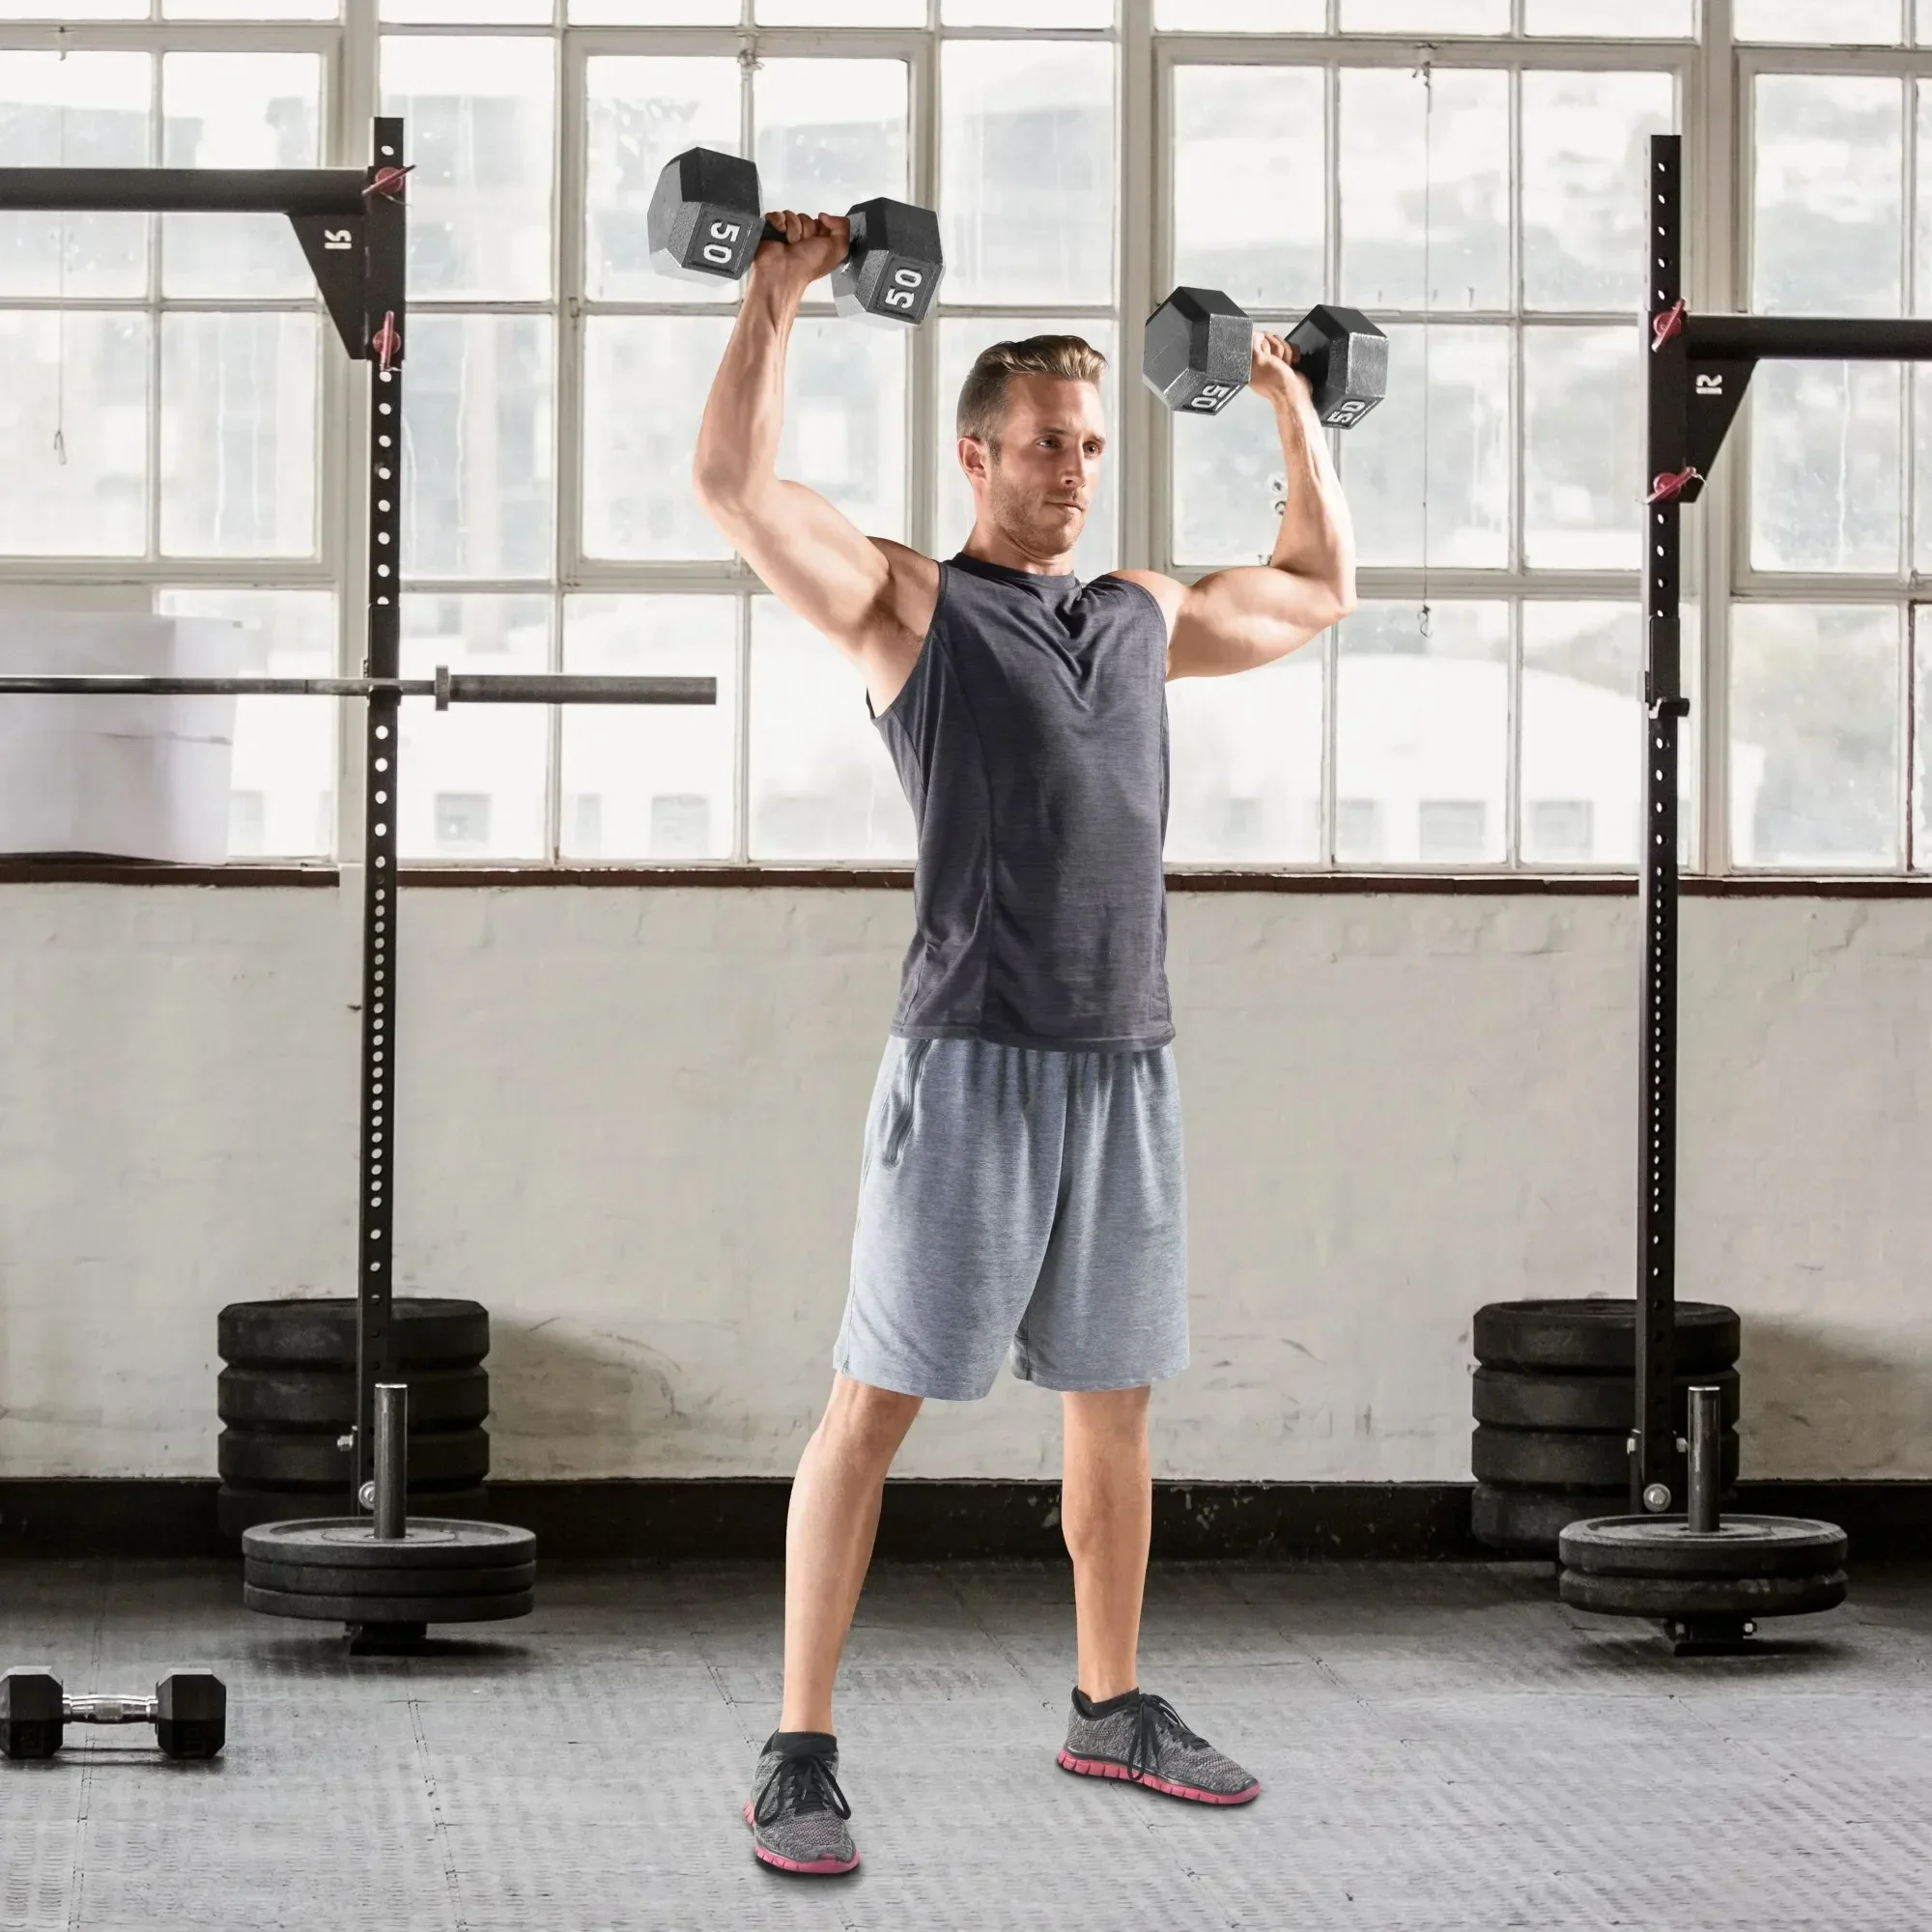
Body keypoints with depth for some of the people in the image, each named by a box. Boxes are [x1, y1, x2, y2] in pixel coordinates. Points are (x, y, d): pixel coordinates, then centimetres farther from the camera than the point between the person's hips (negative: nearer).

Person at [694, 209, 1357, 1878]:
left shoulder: (1143, 616, 17)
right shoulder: (907, 602, 0)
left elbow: (1318, 592, 32)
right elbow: (735, 484, -13)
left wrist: (1296, 410, 30)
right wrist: (780, 293, -9)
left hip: (1129, 1062, 6)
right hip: (974, 1060, -6)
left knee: (1113, 1399, 14)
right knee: (877, 1402, -5)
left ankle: (1112, 1708, 28)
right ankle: (800, 1756, -3)